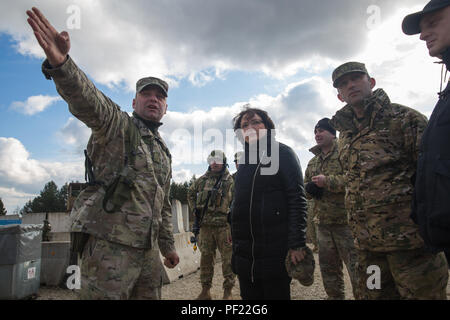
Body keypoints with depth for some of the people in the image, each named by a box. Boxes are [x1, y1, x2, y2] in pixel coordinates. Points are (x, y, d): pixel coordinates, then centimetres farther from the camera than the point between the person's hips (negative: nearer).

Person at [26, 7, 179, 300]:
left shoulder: (164, 152, 20)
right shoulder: (116, 125, 1)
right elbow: (87, 100, -23)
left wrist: (168, 246, 23)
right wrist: (60, 63, -42)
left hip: (148, 250, 7)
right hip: (110, 244, -7)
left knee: (151, 296, 14)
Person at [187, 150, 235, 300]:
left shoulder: (230, 181, -2)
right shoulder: (202, 179, 9)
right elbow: (190, 193, 23)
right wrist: (195, 208, 12)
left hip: (224, 225, -3)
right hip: (205, 225, 4)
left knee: (228, 258, 2)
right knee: (206, 257, 11)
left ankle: (228, 291, 15)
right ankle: (205, 290, 23)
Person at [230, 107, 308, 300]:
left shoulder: (281, 153, -2)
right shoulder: (244, 161, 16)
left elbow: (297, 199, -10)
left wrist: (297, 244, -18)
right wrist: (235, 246, 17)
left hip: (275, 253, -6)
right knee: (250, 296, 13)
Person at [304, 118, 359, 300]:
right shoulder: (313, 162, 17)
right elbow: (305, 188, 20)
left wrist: (328, 181, -21)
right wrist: (309, 189, -3)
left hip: (346, 221, -7)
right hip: (323, 223, 7)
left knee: (356, 270, -2)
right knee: (328, 270, 16)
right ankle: (335, 297, 31)